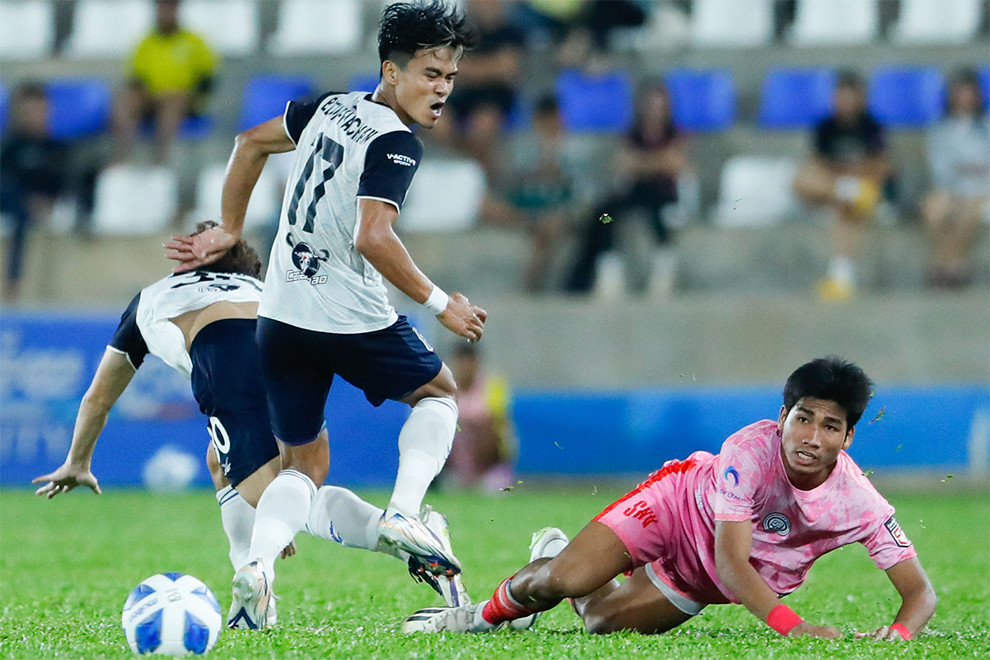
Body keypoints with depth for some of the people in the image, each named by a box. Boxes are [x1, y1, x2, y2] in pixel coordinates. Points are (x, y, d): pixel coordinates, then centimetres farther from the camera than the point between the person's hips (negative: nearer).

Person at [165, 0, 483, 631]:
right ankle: (403, 513, -1)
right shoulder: (396, 143, -14)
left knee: (305, 464, 16)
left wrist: (230, 231, 31)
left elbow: (250, 142, 23)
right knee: (439, 393, 22)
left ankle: (258, 562, -12)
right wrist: (439, 302, -15)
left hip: (281, 318, 6)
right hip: (354, 319, -6)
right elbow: (374, 237, -25)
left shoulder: (332, 108, 10)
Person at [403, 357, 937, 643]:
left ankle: (555, 555, 38)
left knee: (603, 620, 2)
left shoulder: (860, 505, -30)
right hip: (683, 501, -3)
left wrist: (900, 632, -51)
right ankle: (483, 613, 15)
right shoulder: (752, 450, -36)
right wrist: (791, 625, -55)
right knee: (565, 581, -20)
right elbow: (730, 560, -40)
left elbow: (920, 591, -27)